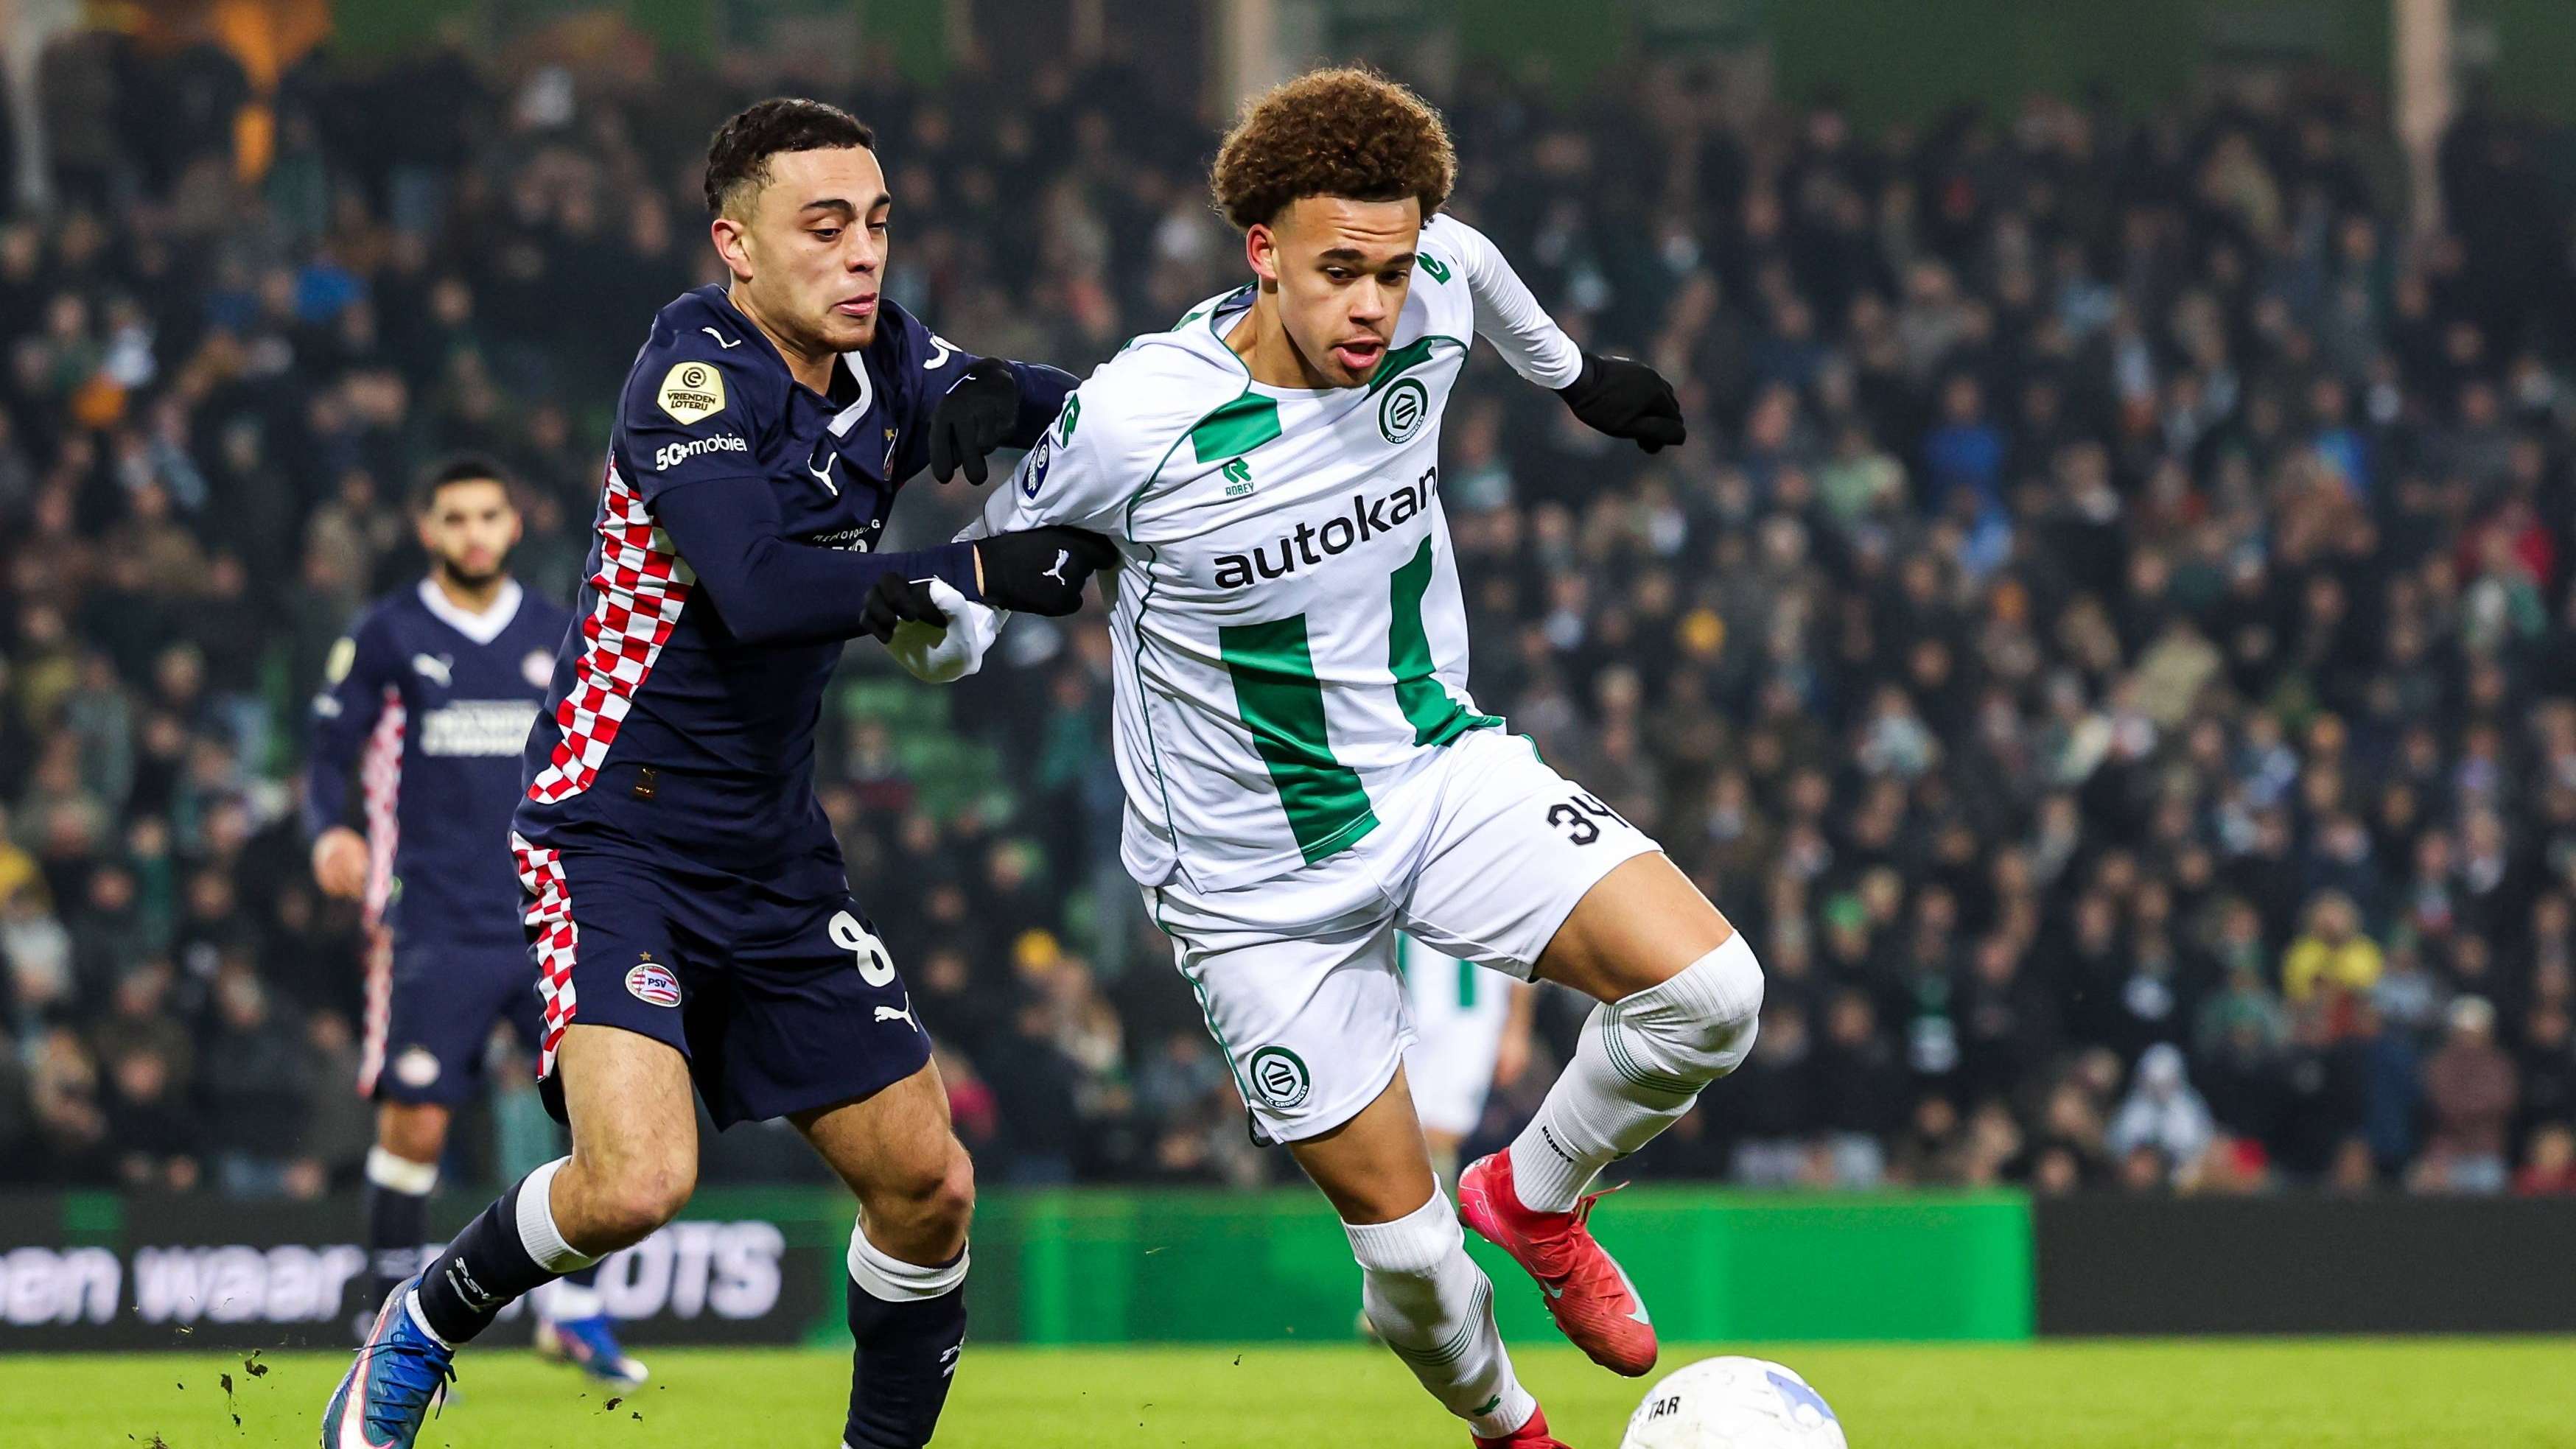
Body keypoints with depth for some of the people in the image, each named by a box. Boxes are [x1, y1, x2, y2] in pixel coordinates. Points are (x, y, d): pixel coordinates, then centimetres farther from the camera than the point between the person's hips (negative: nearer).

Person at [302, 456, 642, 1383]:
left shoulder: (557, 637, 11)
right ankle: (389, 1302, 11)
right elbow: (330, 757, 2)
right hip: (435, 922, -3)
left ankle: (575, 1313, 6)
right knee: (416, 1121, -7)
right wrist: (331, 831, -17)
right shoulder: (389, 638, 1)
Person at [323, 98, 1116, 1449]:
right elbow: (761, 590, -31)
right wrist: (982, 571, -31)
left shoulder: (879, 353, 4)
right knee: (637, 1179, -24)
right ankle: (422, 1326, 4)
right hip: (616, 836, -7)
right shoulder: (692, 370, -17)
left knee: (926, 1184, 2)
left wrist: (997, 396, -10)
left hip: (773, 855, 7)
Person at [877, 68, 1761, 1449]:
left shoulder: (1425, 302, -11)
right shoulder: (1135, 419, -24)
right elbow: (986, 581, -8)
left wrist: (1572, 369, 33)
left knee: (1707, 989, -21)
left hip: (1439, 767, 4)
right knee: (1407, 1249, -1)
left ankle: (1535, 1197, 9)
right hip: (1259, 884, -4)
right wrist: (922, 616, -32)